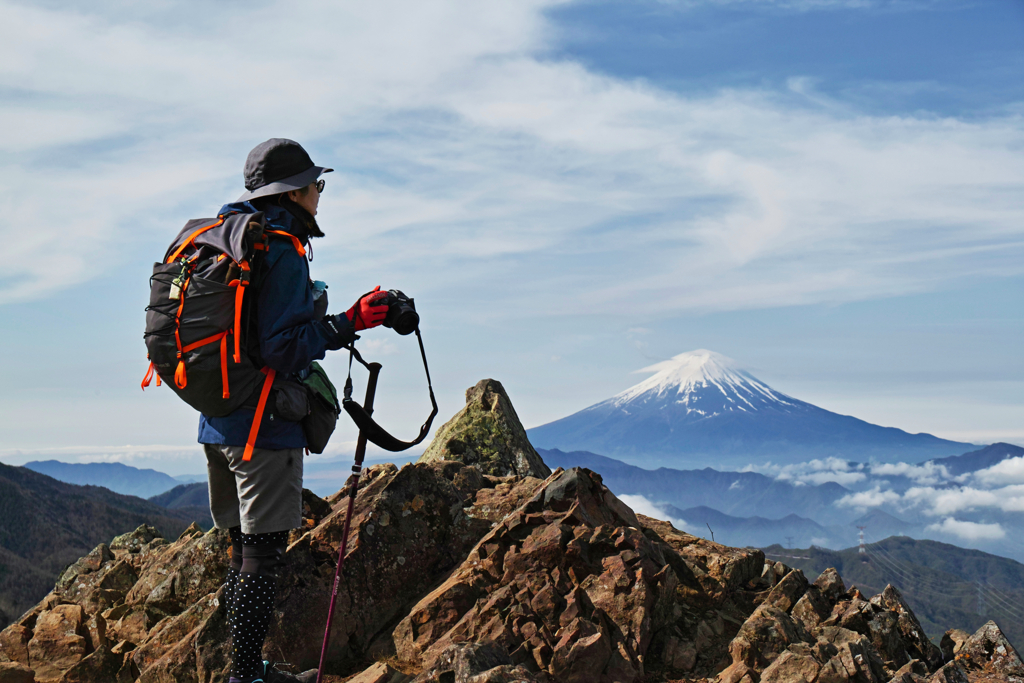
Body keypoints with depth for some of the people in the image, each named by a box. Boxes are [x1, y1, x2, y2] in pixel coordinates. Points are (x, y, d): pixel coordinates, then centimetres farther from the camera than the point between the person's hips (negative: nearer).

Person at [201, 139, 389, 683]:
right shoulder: (283, 251, -14)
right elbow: (283, 349, -21)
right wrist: (351, 323, -17)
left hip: (217, 422, 9)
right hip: (264, 424, -9)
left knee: (243, 550, 16)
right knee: (262, 555, -3)